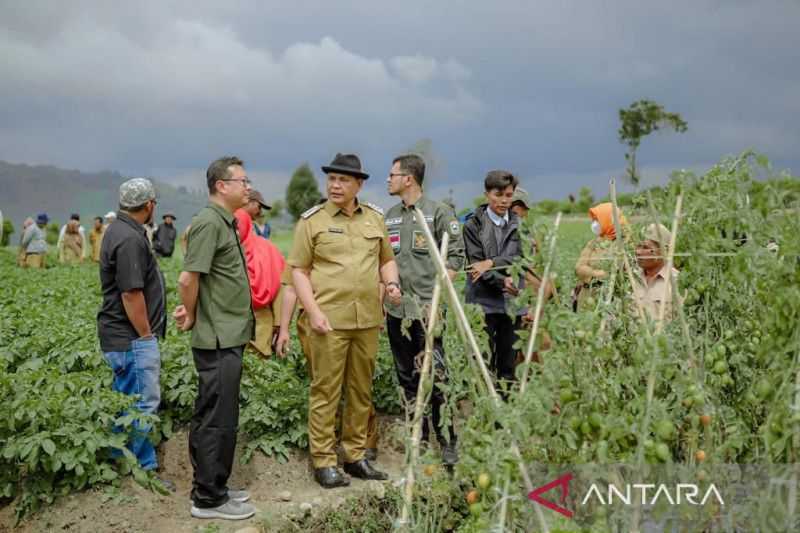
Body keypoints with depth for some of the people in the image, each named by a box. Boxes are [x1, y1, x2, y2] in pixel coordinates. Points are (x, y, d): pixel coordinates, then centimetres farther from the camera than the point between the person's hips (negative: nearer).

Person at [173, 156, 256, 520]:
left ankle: (212, 486, 26)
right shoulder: (209, 221, -15)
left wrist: (193, 311, 4)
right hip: (218, 339, -9)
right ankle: (209, 499, 8)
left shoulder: (226, 222, 15)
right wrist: (191, 317, -7)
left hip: (228, 336, 9)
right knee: (217, 419, -2)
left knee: (211, 416, 16)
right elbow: (188, 278, -21)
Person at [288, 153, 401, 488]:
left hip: (368, 319, 5)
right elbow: (298, 270, -2)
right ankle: (323, 462, 8)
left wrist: (391, 282, 1)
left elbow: (386, 259, 22)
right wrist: (313, 310, -12)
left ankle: (356, 456, 23)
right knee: (325, 391, -1)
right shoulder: (312, 220, 0)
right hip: (329, 320, -4)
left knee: (362, 390, 11)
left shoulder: (375, 218, 13)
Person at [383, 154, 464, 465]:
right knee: (407, 378, 11)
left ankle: (448, 444, 4)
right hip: (396, 310, 6)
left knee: (436, 378, -6)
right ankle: (418, 439, 23)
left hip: (427, 310, -6)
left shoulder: (439, 212, -2)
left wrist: (438, 293, -13)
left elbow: (455, 256, -4)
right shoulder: (389, 217, 15)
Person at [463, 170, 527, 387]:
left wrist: (491, 263, -16)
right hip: (484, 301, -3)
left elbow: (518, 257, -2)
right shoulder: (473, 225, 2)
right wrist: (502, 281, -19)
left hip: (513, 301, 3)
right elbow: (476, 262, -7)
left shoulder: (519, 225, 11)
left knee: (509, 364, 7)